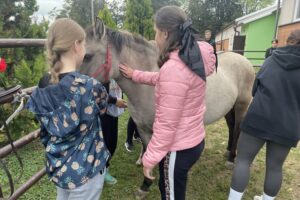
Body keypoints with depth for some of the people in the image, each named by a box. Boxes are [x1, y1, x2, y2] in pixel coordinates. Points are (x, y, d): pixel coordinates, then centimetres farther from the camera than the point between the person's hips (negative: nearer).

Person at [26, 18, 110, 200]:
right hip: (85, 169, -5)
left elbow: (46, 132, 3)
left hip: (56, 166, 5)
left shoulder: (42, 90, -9)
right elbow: (103, 107, -3)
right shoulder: (90, 86, -26)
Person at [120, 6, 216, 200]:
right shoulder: (194, 56, -1)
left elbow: (166, 125, -26)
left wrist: (150, 158, -15)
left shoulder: (174, 68, -30)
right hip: (194, 140, 9)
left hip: (178, 148, -9)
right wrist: (135, 75, 22)